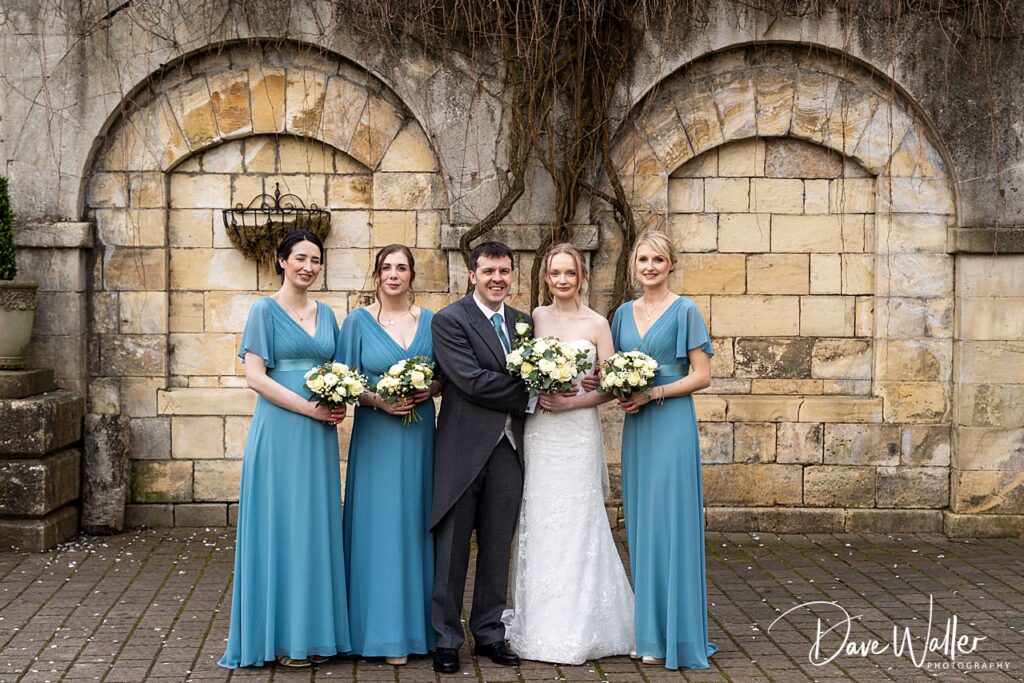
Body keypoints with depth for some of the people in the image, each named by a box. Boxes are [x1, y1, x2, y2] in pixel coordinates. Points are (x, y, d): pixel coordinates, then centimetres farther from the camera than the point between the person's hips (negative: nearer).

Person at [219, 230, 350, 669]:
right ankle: (282, 635, 9)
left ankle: (315, 630, 18)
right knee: (281, 525, -1)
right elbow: (254, 376, -11)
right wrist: (308, 407, -16)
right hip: (280, 431, -6)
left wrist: (339, 402, -2)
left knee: (317, 524, 9)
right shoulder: (266, 311, -3)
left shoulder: (325, 314, 14)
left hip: (319, 434, 6)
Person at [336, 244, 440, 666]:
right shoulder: (358, 321, 1)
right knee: (379, 525, -1)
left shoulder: (430, 321, 8)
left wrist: (428, 390, -8)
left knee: (415, 522, 7)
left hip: (419, 433, 2)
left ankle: (415, 620, 18)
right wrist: (377, 400, -16)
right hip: (375, 432, -2)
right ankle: (385, 630, 8)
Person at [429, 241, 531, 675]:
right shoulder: (449, 321, -5)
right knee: (452, 547, 3)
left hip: (509, 447, 5)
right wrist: (528, 396, -10)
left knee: (498, 547, 12)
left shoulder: (523, 322, 14)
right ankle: (446, 639, 14)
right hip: (465, 448, -5)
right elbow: (471, 380, -15)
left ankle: (490, 633, 24)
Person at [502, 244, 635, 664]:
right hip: (537, 436, 2)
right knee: (537, 526, 6)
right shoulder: (533, 319, 7)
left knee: (576, 526, 1)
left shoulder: (597, 324, 0)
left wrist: (570, 402, -14)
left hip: (578, 435, -2)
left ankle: (577, 629, 12)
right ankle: (537, 624, 18)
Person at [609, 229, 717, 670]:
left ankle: (670, 636, 4)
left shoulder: (685, 311, -4)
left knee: (669, 523, -5)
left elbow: (701, 375, -8)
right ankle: (646, 628, 19)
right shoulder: (624, 313, 12)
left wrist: (652, 394, -15)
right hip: (635, 425, 6)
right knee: (640, 524, 9)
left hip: (671, 423, -6)